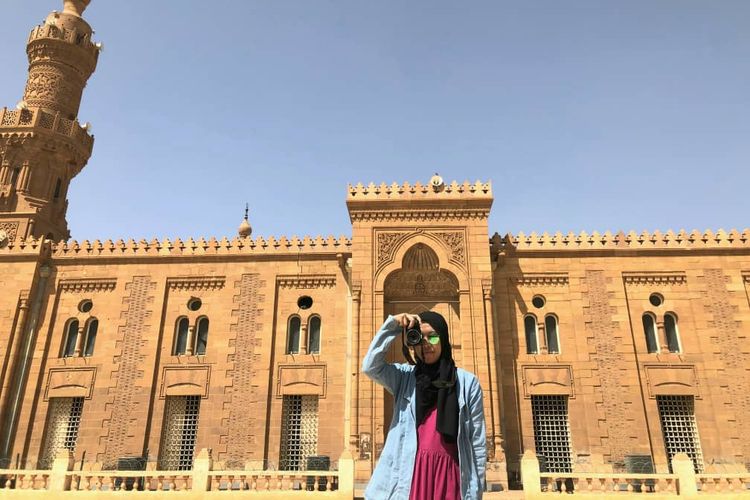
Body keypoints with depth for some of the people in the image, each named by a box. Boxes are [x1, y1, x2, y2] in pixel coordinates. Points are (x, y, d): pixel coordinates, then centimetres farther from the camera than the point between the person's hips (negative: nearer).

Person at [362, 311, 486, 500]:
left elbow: (478, 441, 3)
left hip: (448, 474, -1)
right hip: (410, 472, 1)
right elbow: (370, 366, -9)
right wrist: (392, 325, -10)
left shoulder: (467, 382, 3)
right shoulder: (404, 377, 8)